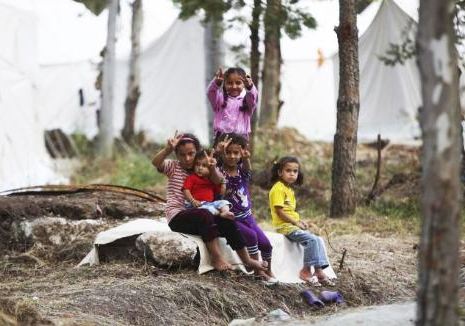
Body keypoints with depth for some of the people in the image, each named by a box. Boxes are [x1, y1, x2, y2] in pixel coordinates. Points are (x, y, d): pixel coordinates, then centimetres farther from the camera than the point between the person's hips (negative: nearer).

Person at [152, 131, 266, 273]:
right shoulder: (173, 167, 1)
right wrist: (168, 149, -37)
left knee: (227, 221, -11)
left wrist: (212, 169, -27)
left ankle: (246, 259, -4)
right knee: (204, 215, -33)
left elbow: (218, 181, -6)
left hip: (198, 218, 5)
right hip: (177, 217, -5)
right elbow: (155, 162, -19)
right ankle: (216, 258, -32)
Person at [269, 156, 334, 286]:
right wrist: (296, 222, -15)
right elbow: (279, 211, -18)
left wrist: (300, 221, 6)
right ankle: (306, 271, -18)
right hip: (284, 226, -10)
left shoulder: (290, 190, 19)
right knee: (311, 239, -24)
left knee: (318, 240, -3)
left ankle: (319, 271, -7)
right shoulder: (278, 188, -12)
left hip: (293, 225, 10)